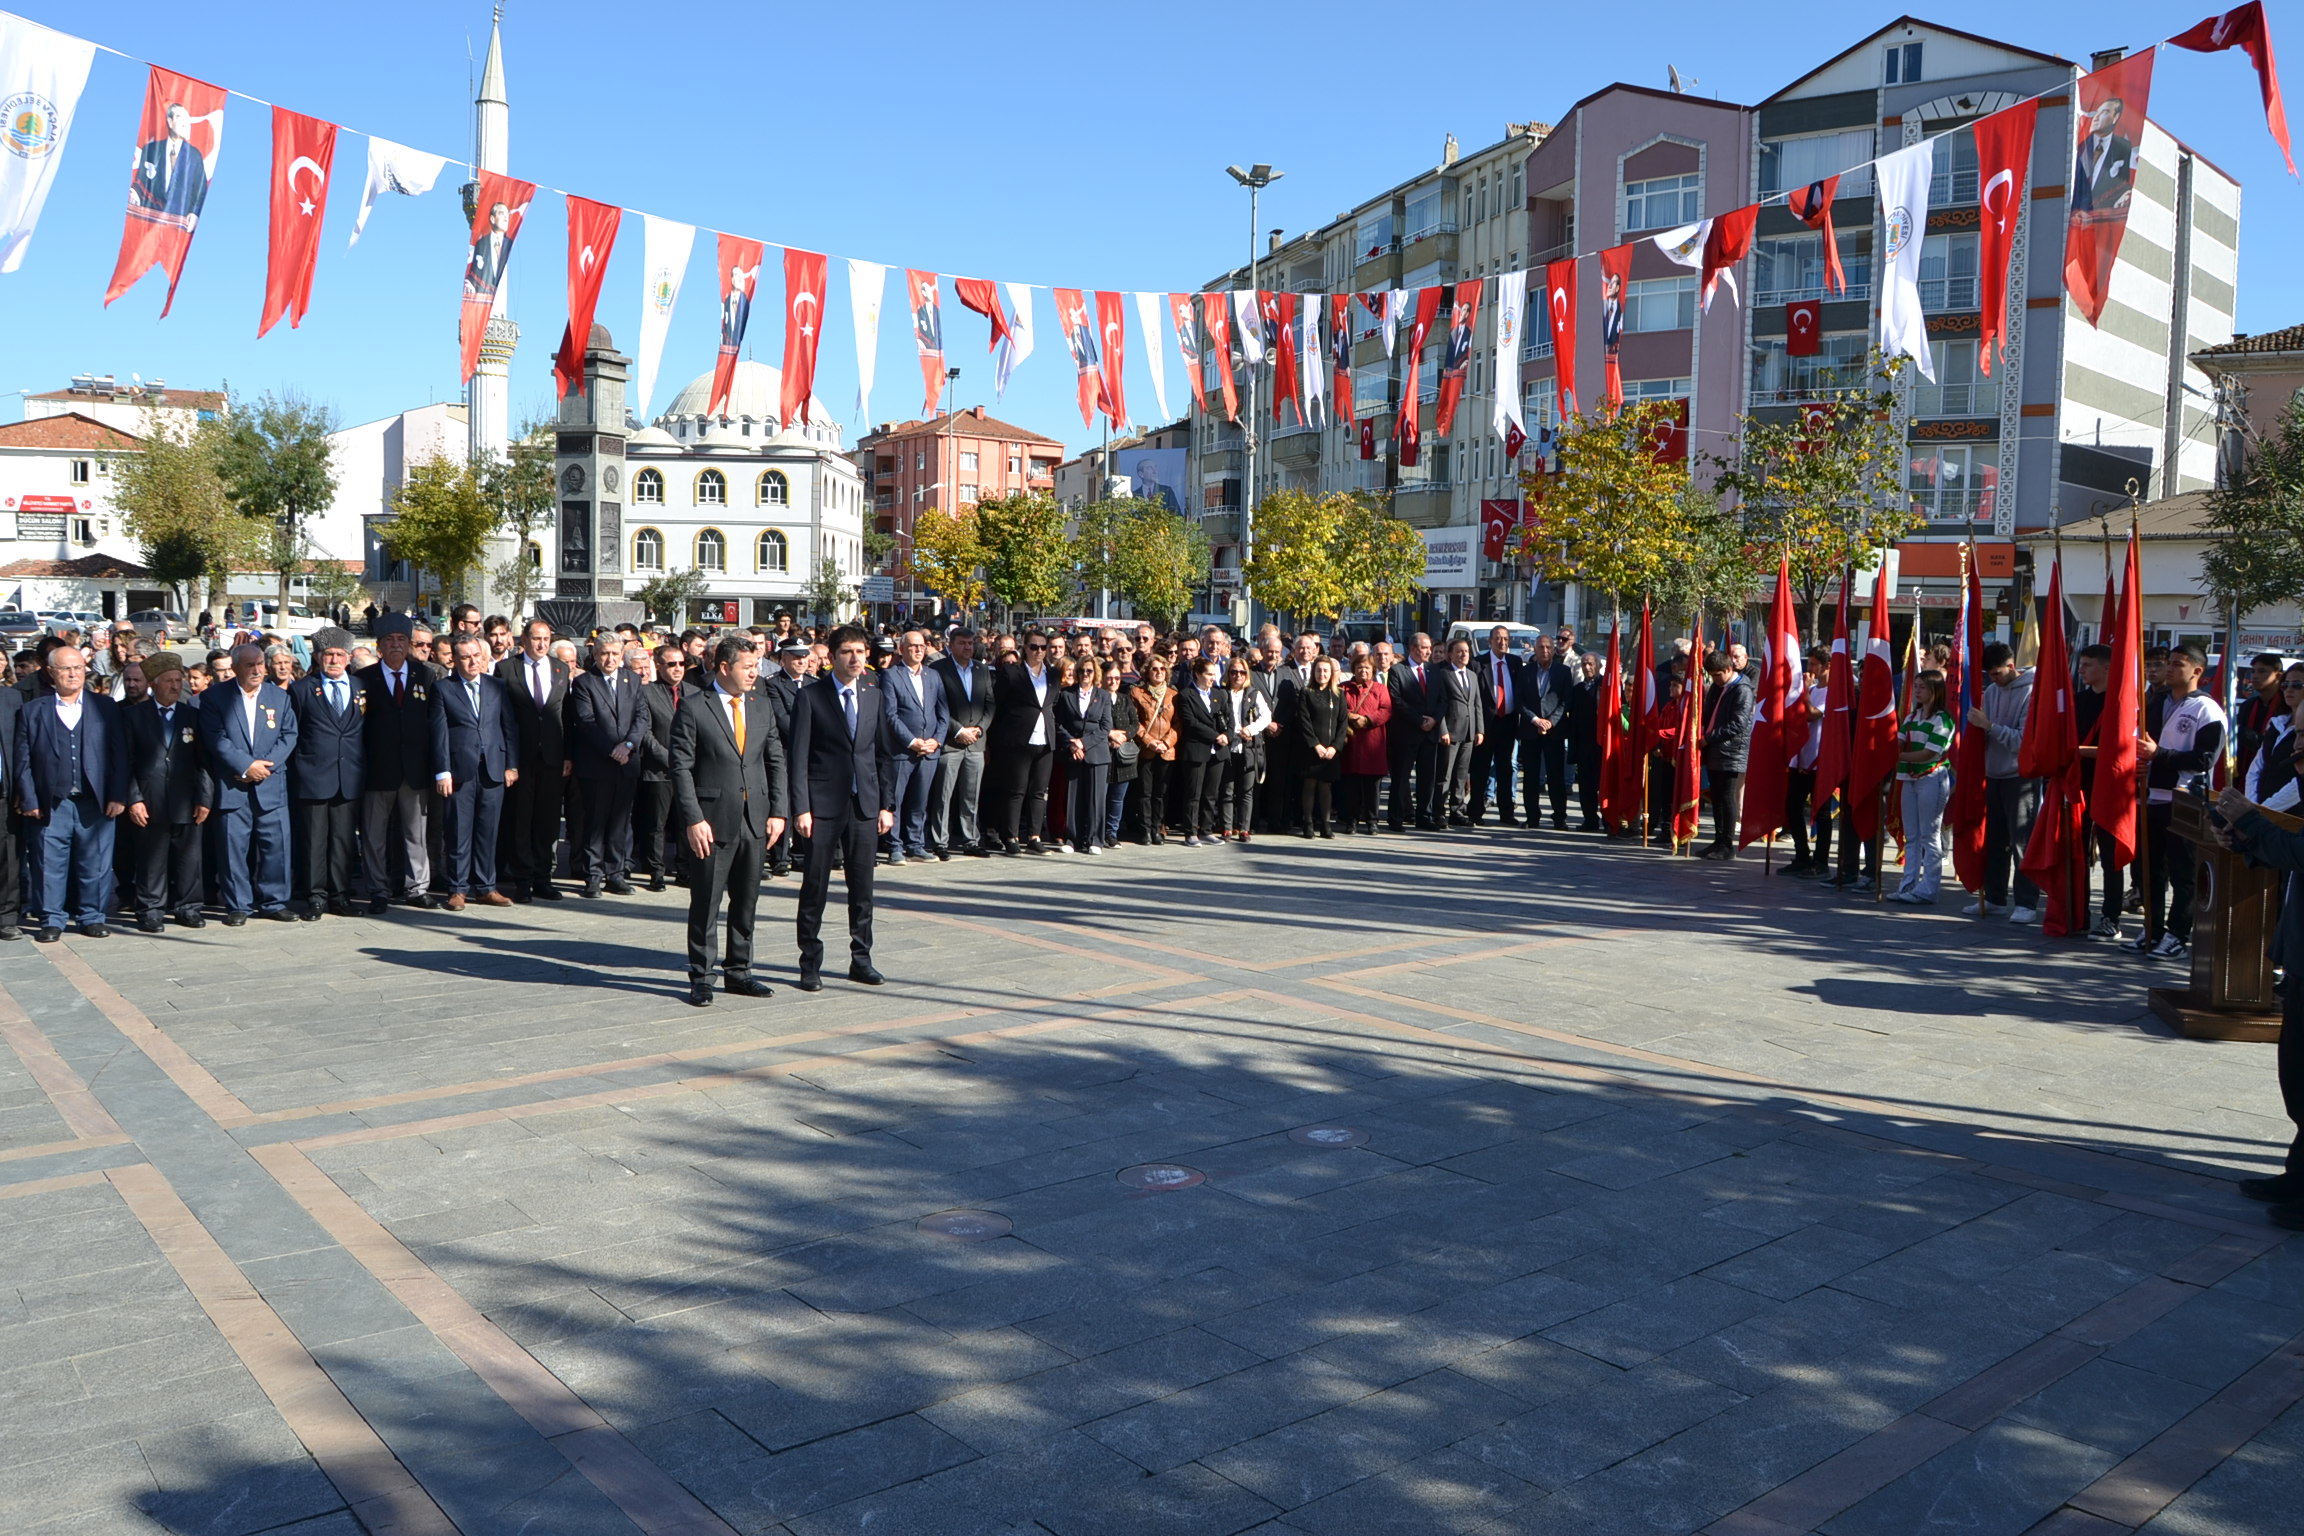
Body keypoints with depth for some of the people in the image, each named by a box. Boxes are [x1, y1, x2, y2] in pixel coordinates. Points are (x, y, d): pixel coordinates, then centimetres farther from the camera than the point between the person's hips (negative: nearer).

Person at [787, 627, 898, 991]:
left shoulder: (874, 696, 10)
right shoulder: (811, 696, -3)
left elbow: (885, 754, 13)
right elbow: (799, 756, -5)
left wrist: (887, 804, 7)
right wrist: (801, 808, -11)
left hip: (864, 804, 4)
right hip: (823, 805, -4)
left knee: (862, 886, 8)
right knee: (815, 886, 2)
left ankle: (861, 959, 20)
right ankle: (810, 964, 12)